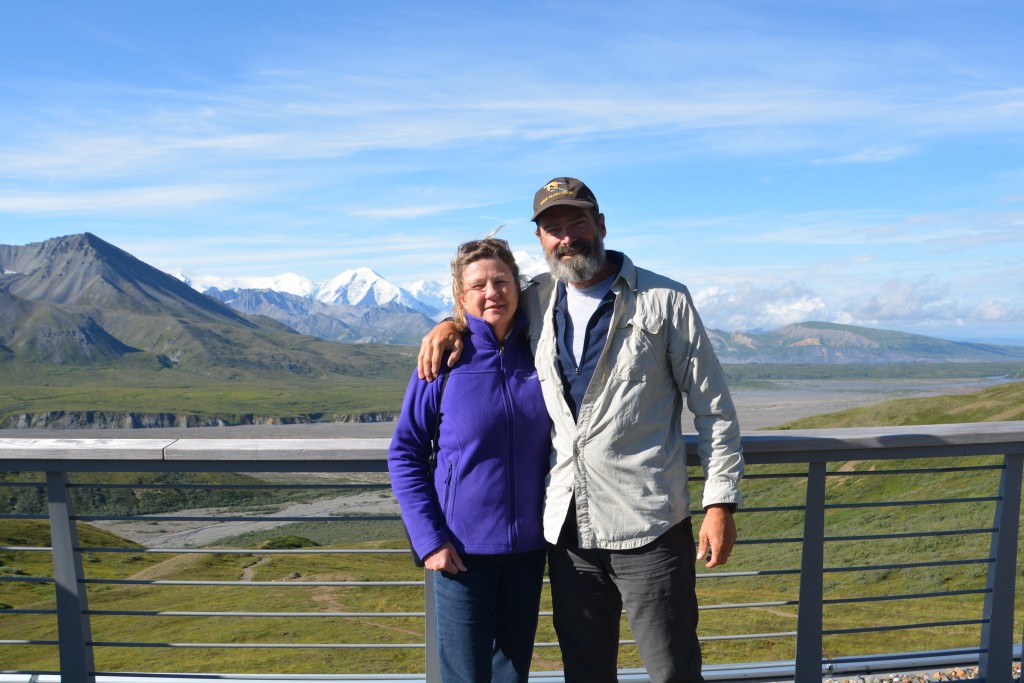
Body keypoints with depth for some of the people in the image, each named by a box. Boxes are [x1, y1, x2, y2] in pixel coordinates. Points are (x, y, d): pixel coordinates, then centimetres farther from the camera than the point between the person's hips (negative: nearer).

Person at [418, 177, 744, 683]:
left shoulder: (664, 300, -3)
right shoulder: (536, 302, 7)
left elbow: (713, 407, -1)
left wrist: (721, 502, -6)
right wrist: (450, 324, 5)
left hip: (648, 527, -4)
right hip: (568, 528, 4)